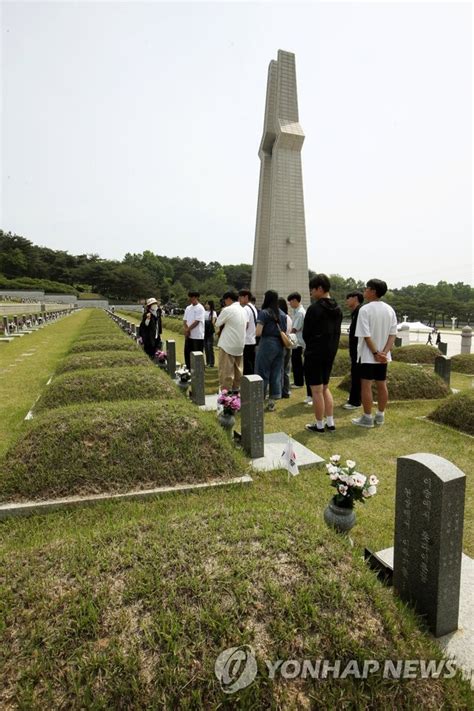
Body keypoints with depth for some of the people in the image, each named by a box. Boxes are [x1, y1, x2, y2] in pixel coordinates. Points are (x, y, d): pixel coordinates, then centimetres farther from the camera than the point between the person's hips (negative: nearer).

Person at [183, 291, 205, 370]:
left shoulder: (200, 308, -10)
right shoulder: (188, 308, 12)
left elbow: (197, 322, -16)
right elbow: (184, 320, 10)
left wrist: (188, 329, -11)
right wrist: (186, 329, -7)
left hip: (197, 336, -7)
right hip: (188, 335, 7)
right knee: (187, 353, 13)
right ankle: (188, 370, 26)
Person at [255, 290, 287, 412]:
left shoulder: (264, 312, -9)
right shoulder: (282, 314, 11)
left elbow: (258, 333, -14)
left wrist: (264, 333, 6)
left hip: (267, 344, -6)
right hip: (279, 345, 6)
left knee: (262, 373, 4)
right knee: (276, 373, 10)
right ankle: (272, 401, 16)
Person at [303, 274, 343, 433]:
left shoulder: (314, 308, -16)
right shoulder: (337, 309, 9)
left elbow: (306, 333, -9)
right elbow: (337, 332, 12)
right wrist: (331, 347, 15)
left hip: (314, 354, -8)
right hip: (330, 353, 8)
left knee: (316, 390, 1)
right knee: (325, 388, 18)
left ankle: (319, 425, 10)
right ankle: (330, 423, 19)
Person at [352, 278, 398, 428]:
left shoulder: (365, 309, -14)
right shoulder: (390, 310, 6)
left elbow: (366, 335, -18)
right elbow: (393, 334, 1)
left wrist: (375, 353, -12)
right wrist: (383, 352, -7)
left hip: (368, 355, -6)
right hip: (383, 355, 6)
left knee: (366, 385, 1)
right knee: (382, 385, 13)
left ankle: (367, 418, 7)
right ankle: (380, 415, 22)